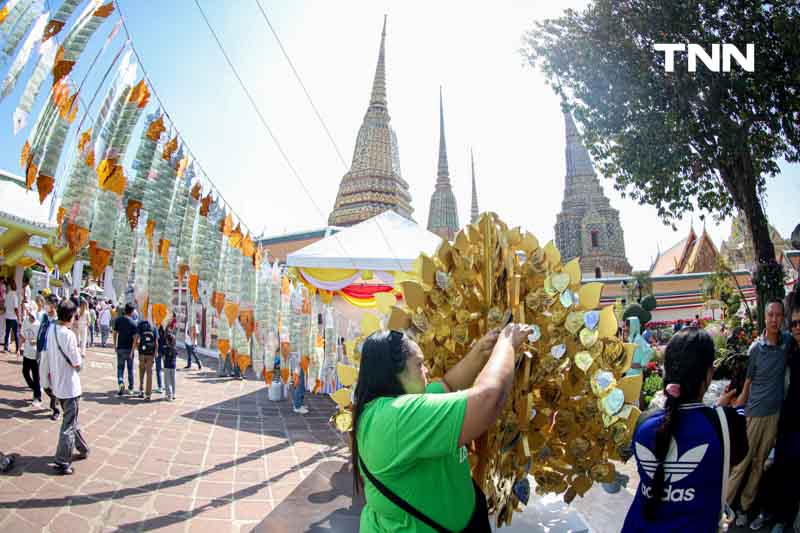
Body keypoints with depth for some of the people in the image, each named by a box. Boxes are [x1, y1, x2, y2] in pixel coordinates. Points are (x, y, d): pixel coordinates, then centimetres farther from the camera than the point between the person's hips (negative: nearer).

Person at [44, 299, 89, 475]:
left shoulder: (51, 331, 1)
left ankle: (82, 449, 36)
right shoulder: (68, 334, -22)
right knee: (69, 425, 2)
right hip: (70, 386, -8)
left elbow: (48, 358, 9)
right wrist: (80, 357, 1)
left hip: (58, 385, 8)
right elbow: (77, 364, -18)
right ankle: (63, 463, 6)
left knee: (72, 419, 22)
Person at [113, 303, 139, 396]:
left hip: (120, 348, 1)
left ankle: (121, 383, -17)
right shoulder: (133, 323, -11)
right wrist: (132, 351, -14)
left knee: (120, 368, 8)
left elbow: (115, 333, 4)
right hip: (129, 348, -1)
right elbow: (135, 338, -16)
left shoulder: (118, 320, -3)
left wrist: (115, 345, 15)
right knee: (130, 368, 12)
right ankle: (131, 388, 19)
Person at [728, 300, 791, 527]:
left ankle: (745, 506, 23)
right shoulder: (755, 348, -11)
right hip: (753, 413, -4)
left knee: (760, 462, 12)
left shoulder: (788, 341, -2)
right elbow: (745, 386, -6)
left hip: (775, 413, 4)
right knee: (742, 462, 1)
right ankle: (725, 506, 11)